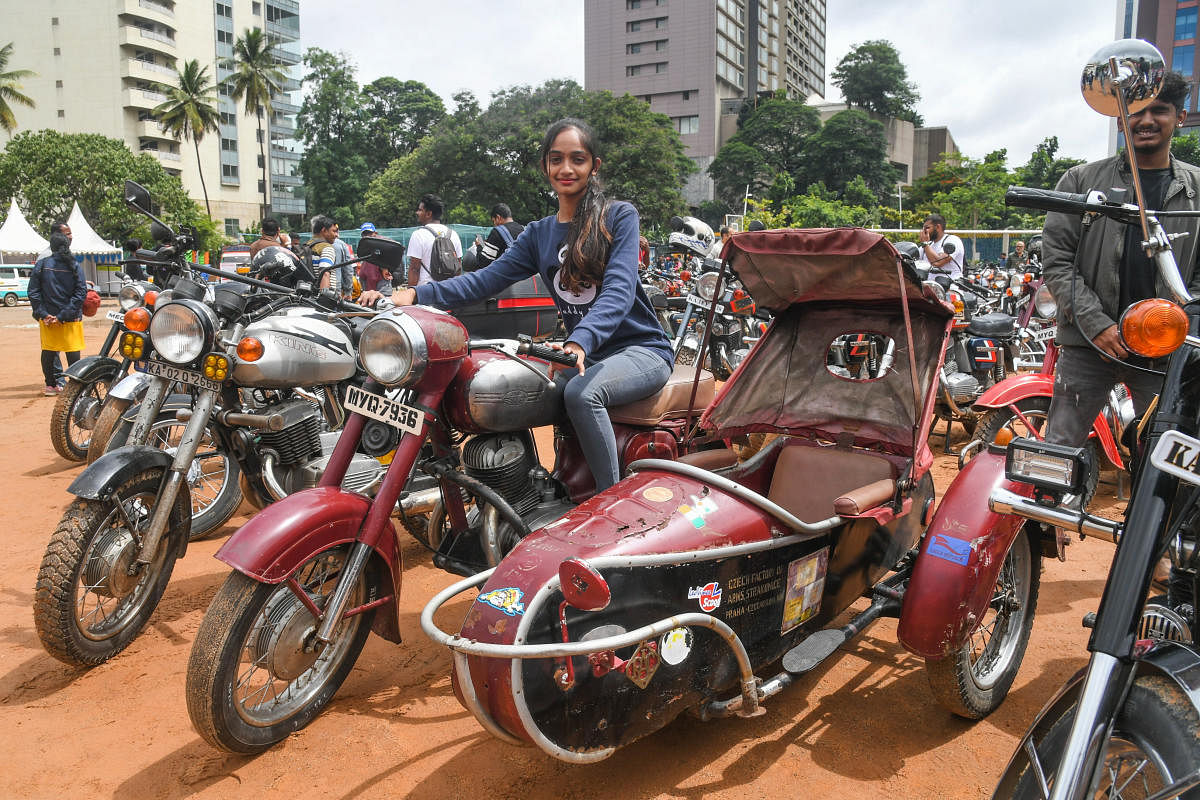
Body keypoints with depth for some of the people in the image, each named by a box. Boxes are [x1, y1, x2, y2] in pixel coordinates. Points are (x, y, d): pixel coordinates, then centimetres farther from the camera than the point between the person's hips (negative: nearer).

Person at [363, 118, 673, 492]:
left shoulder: (619, 216, -4)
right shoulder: (539, 234, 12)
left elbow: (619, 290, -20)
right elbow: (486, 279, 1)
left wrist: (579, 342, -39)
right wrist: (415, 294, -15)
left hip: (642, 348, -5)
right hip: (586, 354, 5)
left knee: (582, 392, -35)